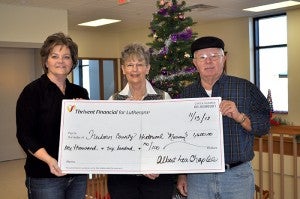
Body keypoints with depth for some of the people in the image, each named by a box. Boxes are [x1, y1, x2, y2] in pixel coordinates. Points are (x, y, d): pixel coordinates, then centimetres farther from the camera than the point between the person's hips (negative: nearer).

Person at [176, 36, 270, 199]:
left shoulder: (245, 88, 0)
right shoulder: (186, 94, 7)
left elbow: (264, 126, -4)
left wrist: (239, 116, -21)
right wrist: (181, 174, 9)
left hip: (237, 176, -1)